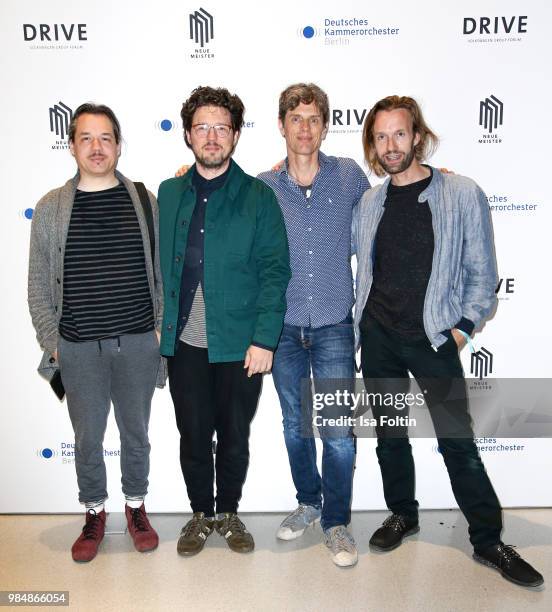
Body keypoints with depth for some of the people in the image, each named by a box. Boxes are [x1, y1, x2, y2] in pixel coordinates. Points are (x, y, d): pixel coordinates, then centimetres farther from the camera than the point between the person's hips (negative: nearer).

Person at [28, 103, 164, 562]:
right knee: (88, 438, 14)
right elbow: (39, 284, 4)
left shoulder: (144, 202, 1)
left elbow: (164, 271, 5)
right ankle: (94, 514, 36)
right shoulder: (51, 208, 1)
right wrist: (50, 341, -1)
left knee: (136, 433, 15)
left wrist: (161, 327, 0)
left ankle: (136, 506, 37)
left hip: (138, 344, 0)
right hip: (78, 349, 0)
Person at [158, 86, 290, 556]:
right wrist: (157, 326, 2)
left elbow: (275, 270, -6)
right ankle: (201, 513, 35)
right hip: (184, 343, 2)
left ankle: (229, 513, 36)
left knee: (235, 437, 13)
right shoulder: (168, 194, 7)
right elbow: (157, 266, 9)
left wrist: (264, 339, -12)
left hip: (240, 343, -2)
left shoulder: (258, 196, -2)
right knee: (194, 435, 13)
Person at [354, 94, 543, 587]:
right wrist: (360, 324, 8)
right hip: (378, 338, 4)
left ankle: (488, 540, 19)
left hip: (433, 339, -4)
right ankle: (403, 515, 34)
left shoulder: (463, 195, -5)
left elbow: (482, 273, -3)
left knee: (458, 440, 1)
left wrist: (463, 327, -9)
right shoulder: (370, 202, 7)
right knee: (390, 433, 14)